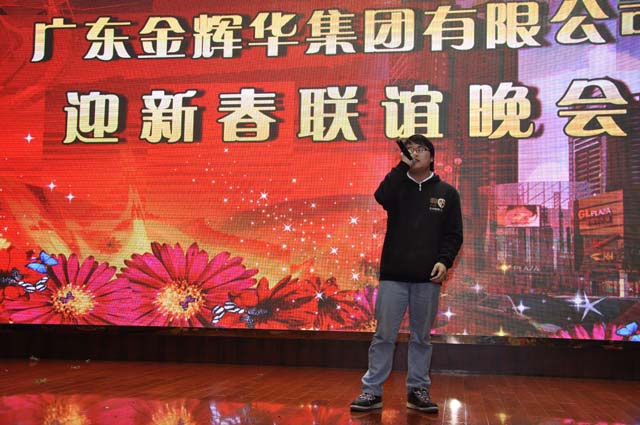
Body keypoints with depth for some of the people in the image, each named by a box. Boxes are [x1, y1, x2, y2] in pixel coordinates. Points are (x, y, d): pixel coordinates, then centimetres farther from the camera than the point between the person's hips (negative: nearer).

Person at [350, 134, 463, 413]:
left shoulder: (447, 193, 9)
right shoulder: (397, 185, 9)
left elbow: (453, 234, 7)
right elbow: (381, 197, -16)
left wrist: (444, 260, -8)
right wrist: (403, 166, -14)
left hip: (428, 278, 1)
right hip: (393, 275, 0)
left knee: (421, 338, 8)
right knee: (384, 336, 0)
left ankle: (418, 390, 19)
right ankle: (372, 391, 6)